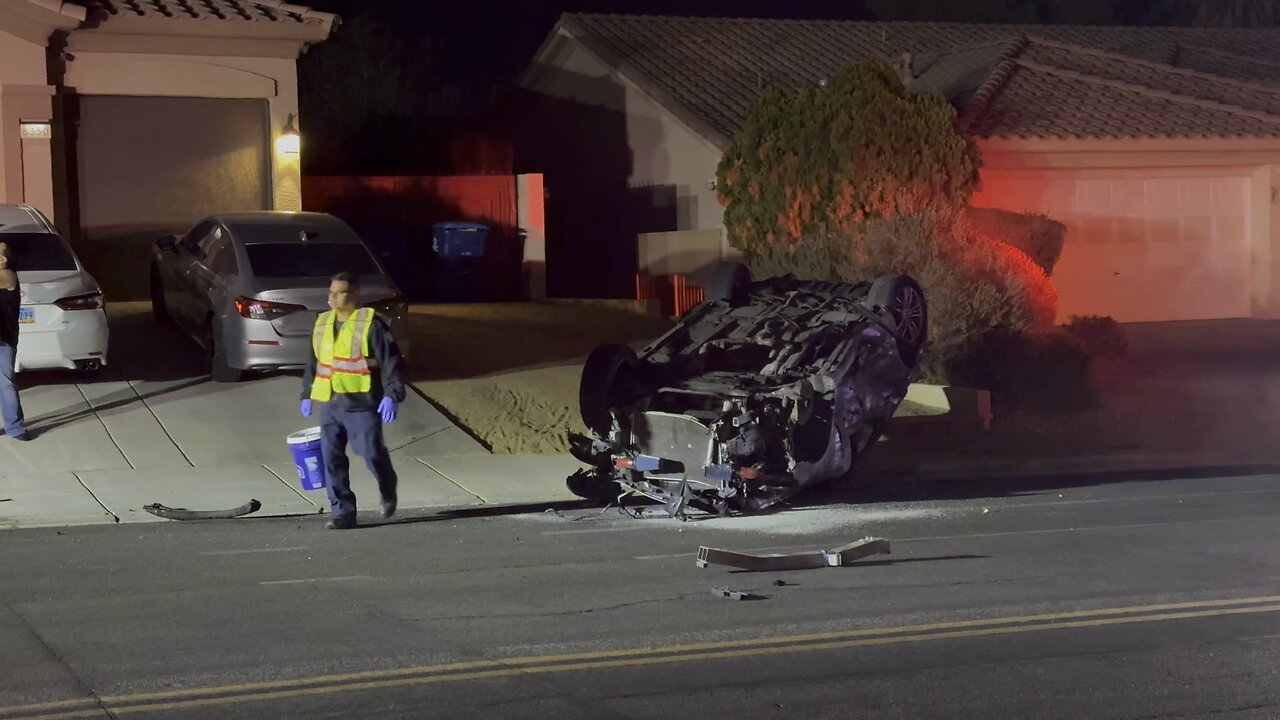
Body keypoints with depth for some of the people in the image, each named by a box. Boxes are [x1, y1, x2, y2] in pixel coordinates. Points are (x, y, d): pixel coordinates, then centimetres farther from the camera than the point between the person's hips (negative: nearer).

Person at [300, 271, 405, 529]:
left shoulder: (370, 324, -7)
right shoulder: (322, 324, 12)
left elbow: (390, 361, -10)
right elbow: (313, 362, 23)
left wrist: (392, 395, -18)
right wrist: (307, 394, 23)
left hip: (362, 404, -5)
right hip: (330, 404, 6)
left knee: (372, 453, 0)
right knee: (332, 459, 0)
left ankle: (388, 492, 31)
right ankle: (342, 512, 5)